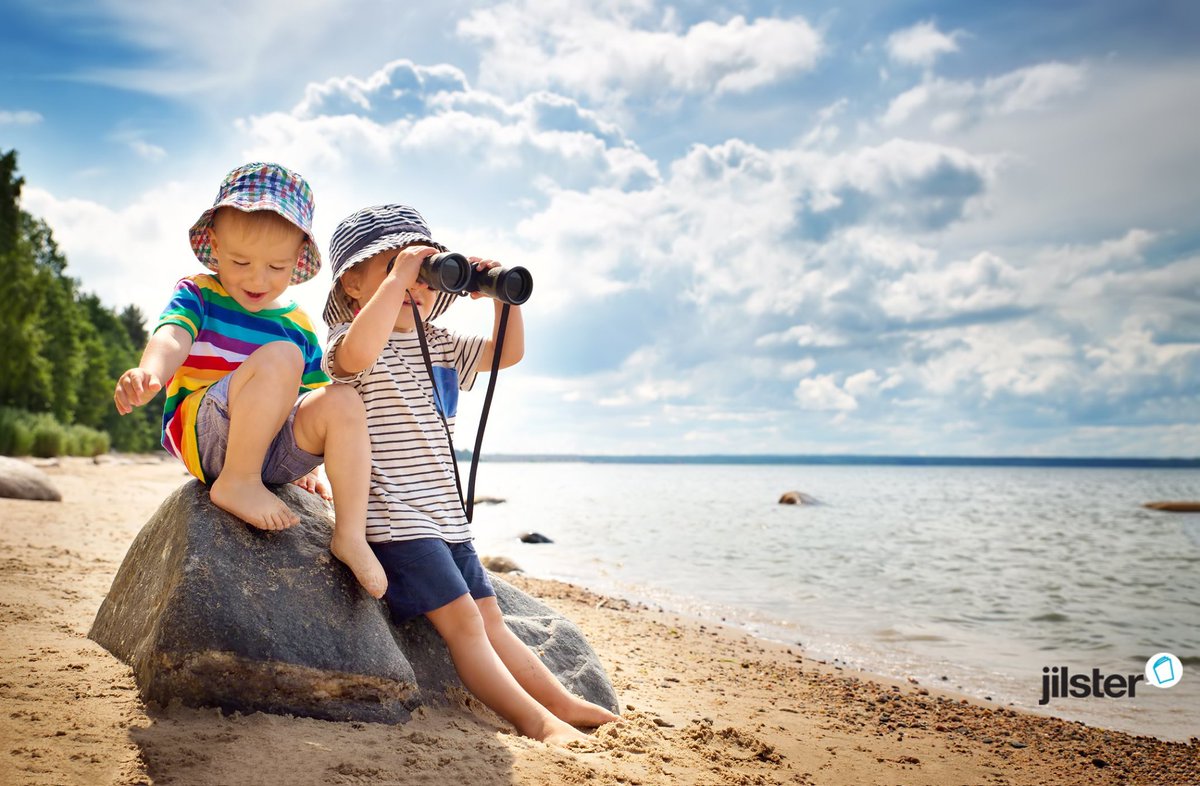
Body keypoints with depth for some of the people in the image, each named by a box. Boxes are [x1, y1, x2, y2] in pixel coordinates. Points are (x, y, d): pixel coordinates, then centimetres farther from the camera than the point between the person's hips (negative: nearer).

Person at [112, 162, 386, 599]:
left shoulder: (298, 324, 12)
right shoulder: (198, 294, 1)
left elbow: (313, 397, 21)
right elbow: (171, 337, -21)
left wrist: (308, 459, 15)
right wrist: (150, 372, -43)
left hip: (271, 450, 5)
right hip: (200, 433, -5)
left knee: (343, 402, -23)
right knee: (280, 356, -29)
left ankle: (350, 535, -20)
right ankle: (235, 483, -20)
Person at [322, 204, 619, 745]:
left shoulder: (440, 346, 15)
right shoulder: (351, 338, -8)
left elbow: (508, 353, 20)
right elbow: (358, 354, -34)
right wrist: (396, 275, -29)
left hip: (445, 516, 9)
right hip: (395, 518, -8)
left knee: (489, 619, 15)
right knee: (462, 620, -13)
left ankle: (565, 705, 18)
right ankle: (536, 722, -12)